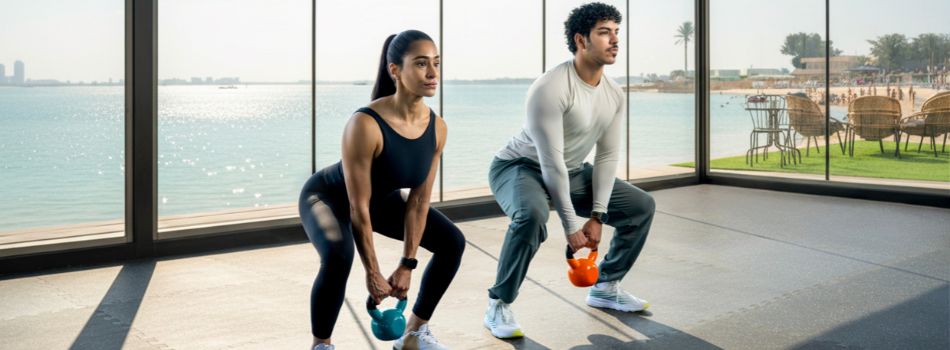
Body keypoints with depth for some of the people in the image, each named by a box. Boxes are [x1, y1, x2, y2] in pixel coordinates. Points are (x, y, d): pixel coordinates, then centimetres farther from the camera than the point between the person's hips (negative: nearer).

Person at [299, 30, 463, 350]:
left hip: (383, 199, 7)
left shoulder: (437, 127, -19)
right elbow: (358, 207, -31)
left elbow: (419, 201, -12)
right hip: (328, 196, -6)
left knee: (452, 242, -2)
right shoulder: (365, 124, -38)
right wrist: (372, 272, -25)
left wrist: (407, 264, -11)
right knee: (338, 256, -36)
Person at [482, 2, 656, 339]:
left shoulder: (615, 95, -5)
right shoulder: (551, 88, -30)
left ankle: (605, 287, 18)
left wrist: (596, 217, -9)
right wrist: (571, 226, -26)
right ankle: (499, 305, -21)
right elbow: (551, 162, -30)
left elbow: (608, 155, -2)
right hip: (520, 167, -8)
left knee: (641, 206, 5)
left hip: (570, 172, 8)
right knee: (532, 215, -41)